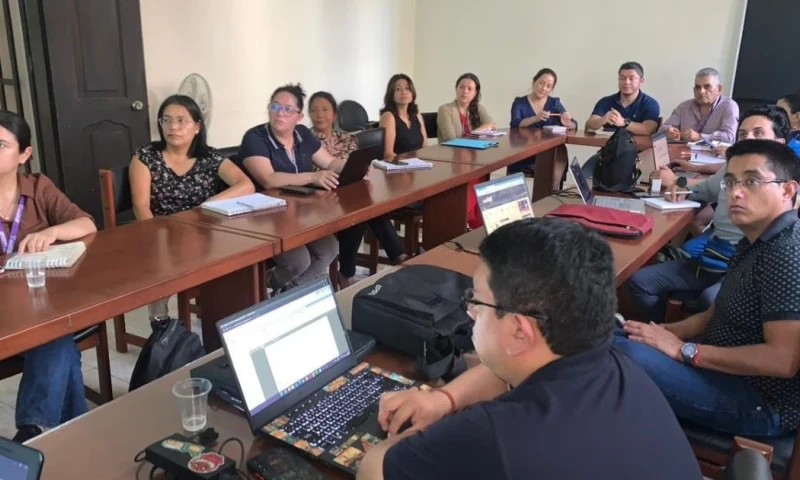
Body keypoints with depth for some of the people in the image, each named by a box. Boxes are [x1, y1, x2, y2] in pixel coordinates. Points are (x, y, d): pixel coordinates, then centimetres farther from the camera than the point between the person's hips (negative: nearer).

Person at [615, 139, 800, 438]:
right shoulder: (758, 242, 7)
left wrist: (685, 350, -22)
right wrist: (666, 332, -2)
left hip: (763, 402, -10)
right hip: (728, 366, 10)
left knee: (628, 355, -31)